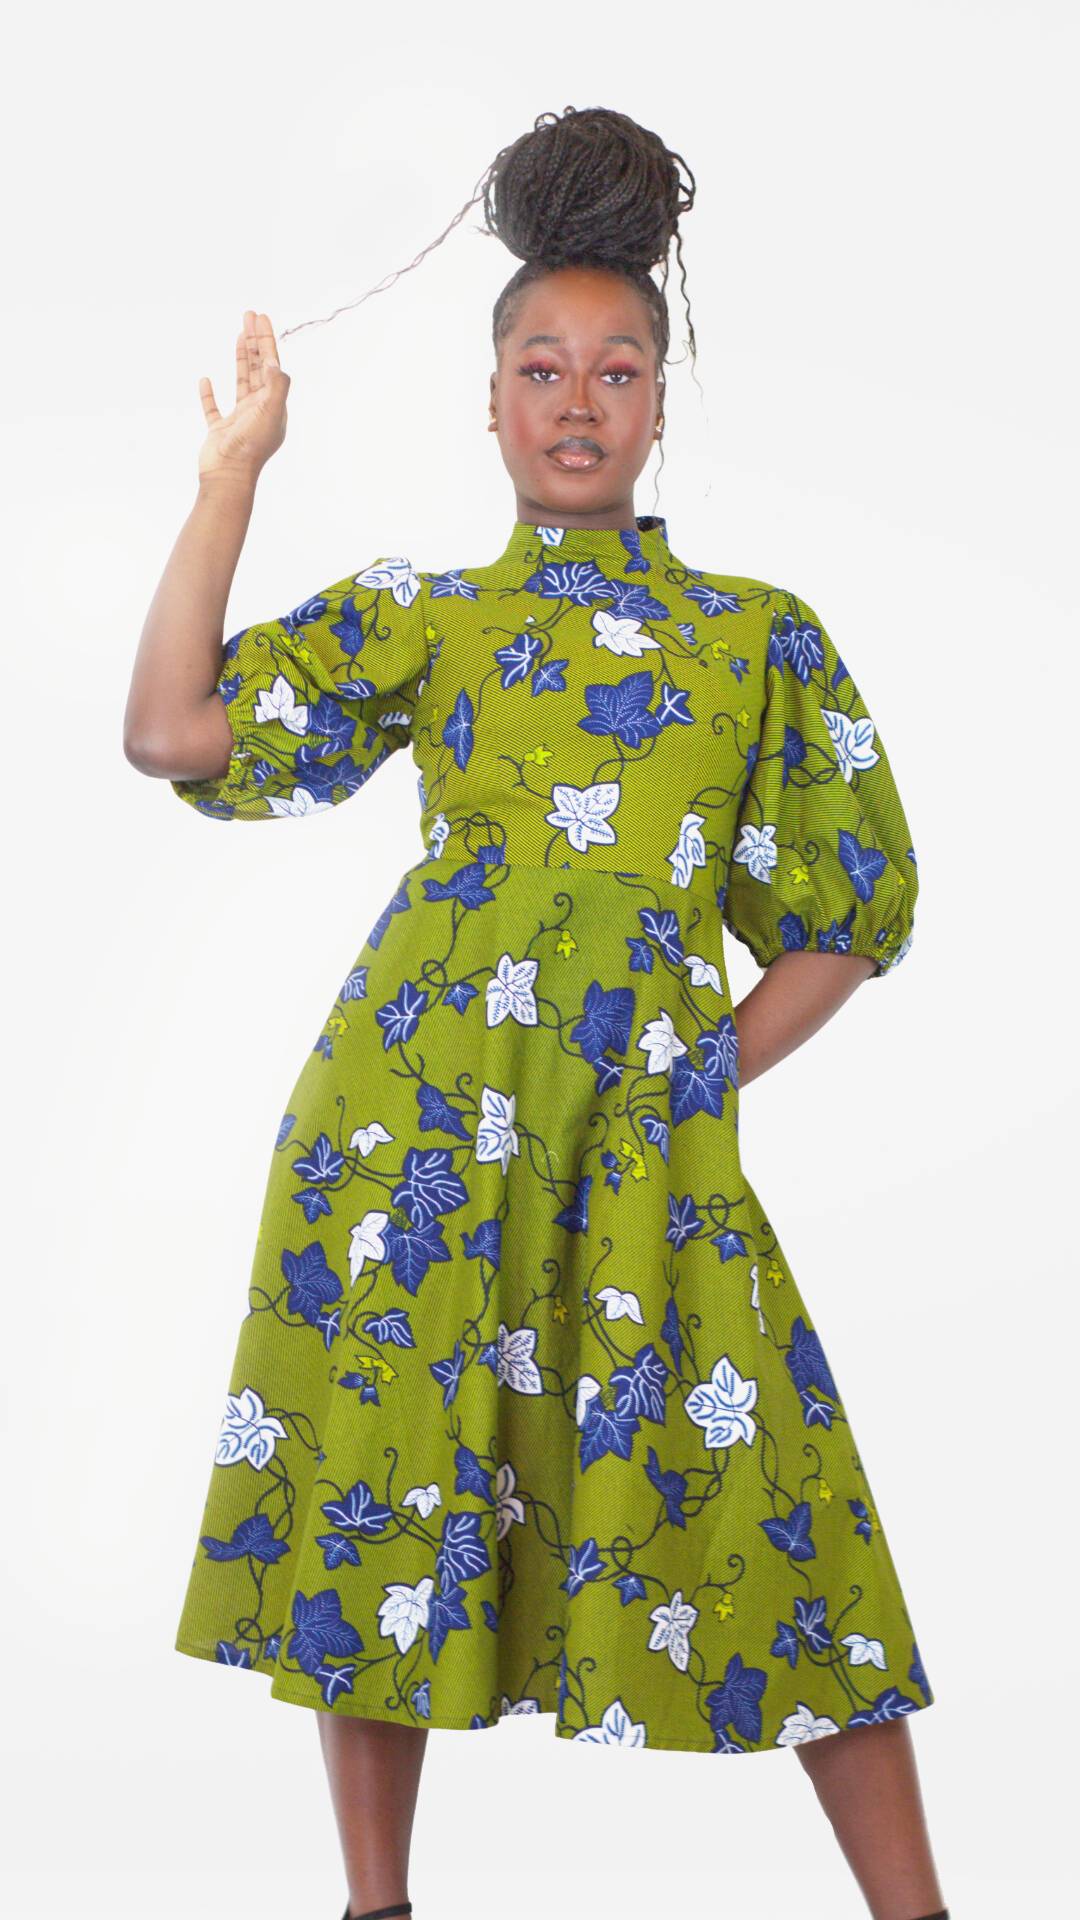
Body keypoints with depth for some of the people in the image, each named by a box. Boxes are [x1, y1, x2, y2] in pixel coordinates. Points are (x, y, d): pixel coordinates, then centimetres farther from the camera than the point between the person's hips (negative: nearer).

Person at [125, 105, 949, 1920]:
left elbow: (854, 910, 14)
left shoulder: (762, 638, 11)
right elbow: (173, 731, -2)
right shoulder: (411, 614, 11)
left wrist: (710, 1074, 4)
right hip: (415, 1106, 1)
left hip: (654, 1133, 0)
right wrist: (236, 466, 4)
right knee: (385, 1477, 4)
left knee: (766, 1503, -2)